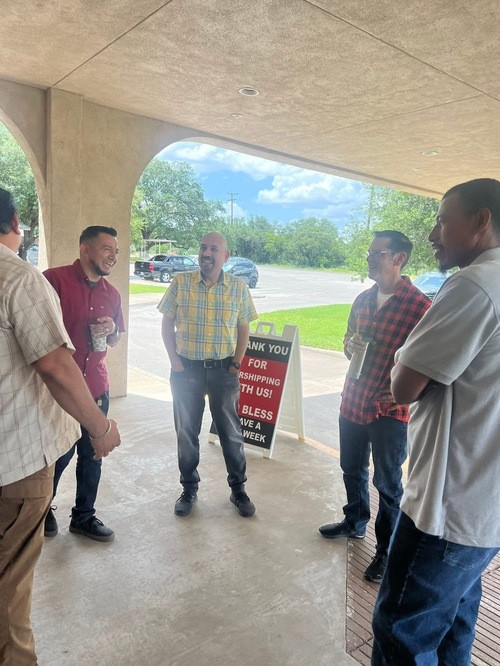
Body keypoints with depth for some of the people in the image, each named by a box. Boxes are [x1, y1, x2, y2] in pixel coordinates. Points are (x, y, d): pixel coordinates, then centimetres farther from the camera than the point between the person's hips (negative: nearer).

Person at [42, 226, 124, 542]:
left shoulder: (111, 293, 9)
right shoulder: (55, 279, -11)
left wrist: (111, 330, -4)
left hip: (97, 386, 5)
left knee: (92, 454, 13)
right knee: (59, 454, 8)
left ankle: (84, 516, 32)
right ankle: (42, 510, 37)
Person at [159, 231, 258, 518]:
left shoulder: (238, 287, -2)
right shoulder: (181, 283, -4)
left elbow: (244, 328, 6)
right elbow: (167, 323, 2)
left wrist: (237, 363, -1)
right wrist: (174, 359, -4)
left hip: (223, 369, 0)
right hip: (186, 369, 0)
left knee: (231, 432, 9)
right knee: (186, 432, 11)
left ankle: (238, 489, 28)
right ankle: (189, 489, 30)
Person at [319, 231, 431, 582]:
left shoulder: (419, 305, -15)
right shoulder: (363, 299, 7)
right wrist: (350, 345, -5)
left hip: (389, 410, -6)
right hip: (353, 401, 7)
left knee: (387, 483, 9)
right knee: (353, 470, 23)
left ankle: (387, 550, 29)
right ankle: (355, 522, 46)